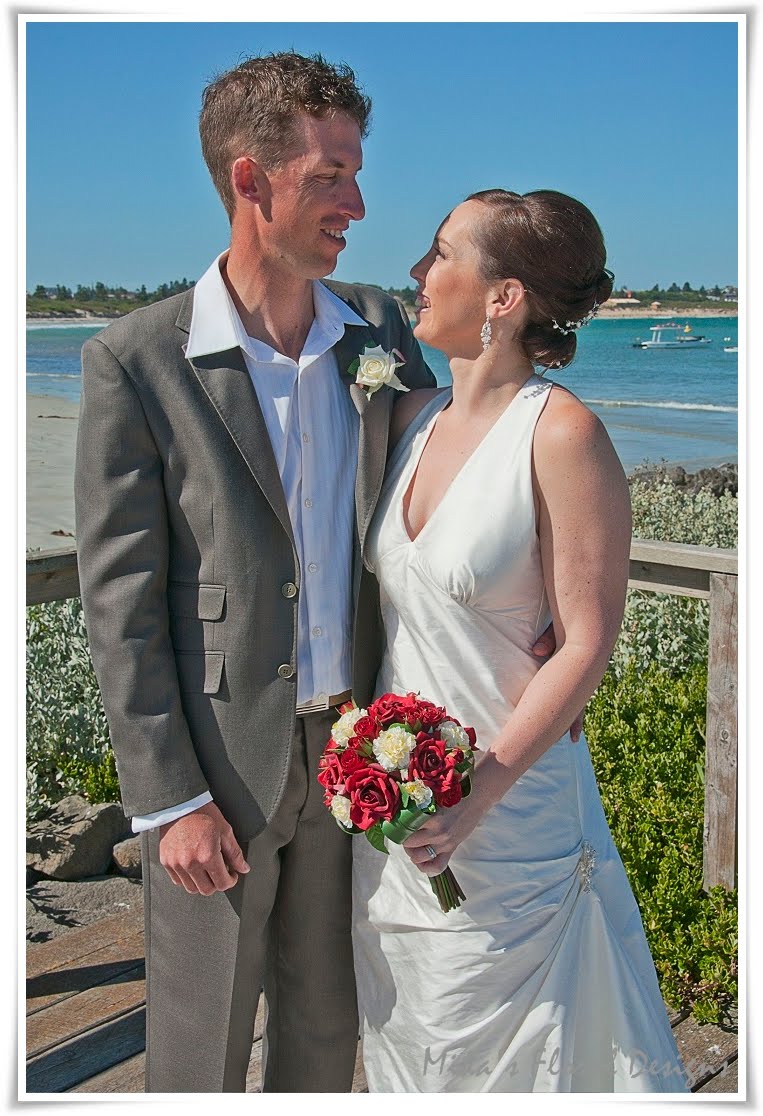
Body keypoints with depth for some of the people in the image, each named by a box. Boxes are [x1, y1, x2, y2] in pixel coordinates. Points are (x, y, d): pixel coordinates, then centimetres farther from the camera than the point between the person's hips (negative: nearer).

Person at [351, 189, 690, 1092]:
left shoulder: (560, 431, -18)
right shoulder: (414, 415, 3)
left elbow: (586, 644, -17)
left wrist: (477, 795, -20)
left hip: (508, 794, -6)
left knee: (496, 1047, 13)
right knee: (404, 1037, 21)